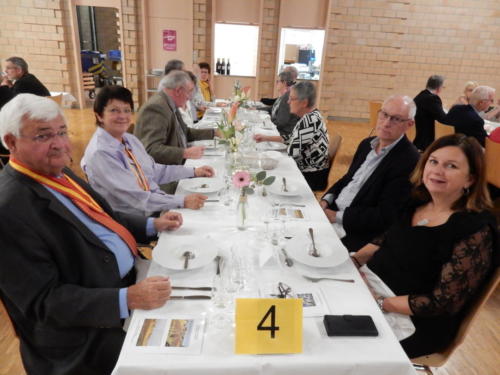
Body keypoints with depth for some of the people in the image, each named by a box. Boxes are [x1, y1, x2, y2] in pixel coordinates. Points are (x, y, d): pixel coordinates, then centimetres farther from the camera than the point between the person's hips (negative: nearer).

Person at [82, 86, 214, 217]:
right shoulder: (99, 153, -18)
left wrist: (193, 172, 9)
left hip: (160, 209, 7)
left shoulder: (130, 139, 5)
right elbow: (135, 197, -24)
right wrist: (183, 201, -26)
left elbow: (155, 171, 14)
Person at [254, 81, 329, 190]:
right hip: (307, 171, 8)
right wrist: (266, 138, 12)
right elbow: (292, 138, 15)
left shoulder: (309, 120, -25)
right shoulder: (310, 116, 4)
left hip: (312, 177, -8)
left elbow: (293, 151, -25)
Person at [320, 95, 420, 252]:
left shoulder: (409, 160, -18)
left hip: (357, 232, -7)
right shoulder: (367, 144, 8)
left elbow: (385, 216, -20)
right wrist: (326, 200, -1)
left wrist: (337, 216, -18)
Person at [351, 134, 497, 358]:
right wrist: (353, 260, -4)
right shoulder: (417, 202, 2)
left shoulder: (475, 231, -19)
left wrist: (380, 303, -23)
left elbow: (443, 303, -19)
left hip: (414, 324, -6)